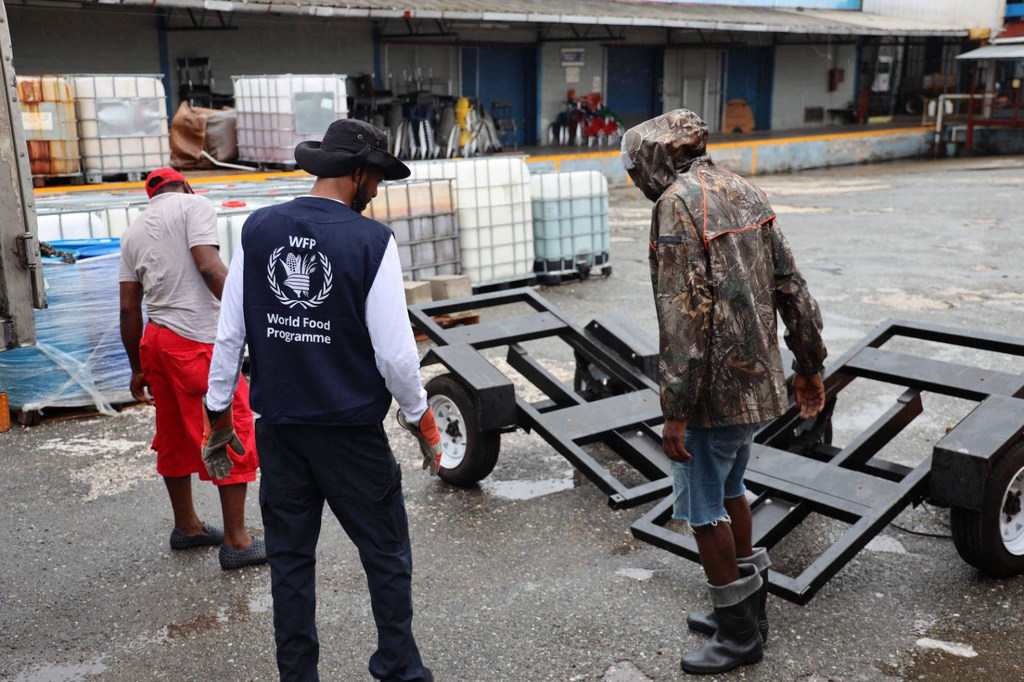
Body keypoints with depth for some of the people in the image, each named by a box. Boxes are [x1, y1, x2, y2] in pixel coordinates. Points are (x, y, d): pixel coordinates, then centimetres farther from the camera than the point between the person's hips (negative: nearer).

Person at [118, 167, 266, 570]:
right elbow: (209, 268, -17)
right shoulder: (193, 205, -1)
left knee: (175, 438, 18)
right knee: (234, 435, -1)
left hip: (156, 341, 8)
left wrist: (137, 367, 20)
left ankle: (187, 527, 31)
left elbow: (129, 308, 15)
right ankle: (236, 542, 2)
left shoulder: (133, 231, 18)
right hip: (198, 341, -8)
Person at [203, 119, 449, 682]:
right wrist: (421, 419, 2)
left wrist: (218, 411, 12)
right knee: (386, 555, 12)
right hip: (351, 431, -4)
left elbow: (229, 333, 2)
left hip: (278, 428, 4)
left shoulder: (258, 229, -1)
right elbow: (395, 352, -13)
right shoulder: (371, 240, -13)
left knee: (290, 559, 16)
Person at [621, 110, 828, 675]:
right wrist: (808, 366, 19)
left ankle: (738, 632, 19)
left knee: (702, 508, 6)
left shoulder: (677, 203, -16)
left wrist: (676, 411, -21)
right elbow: (791, 286, 12)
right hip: (759, 381, 9)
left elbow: (684, 315, -24)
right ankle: (746, 609, 35)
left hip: (714, 387, -9)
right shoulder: (742, 190, 10)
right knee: (728, 490, 22)